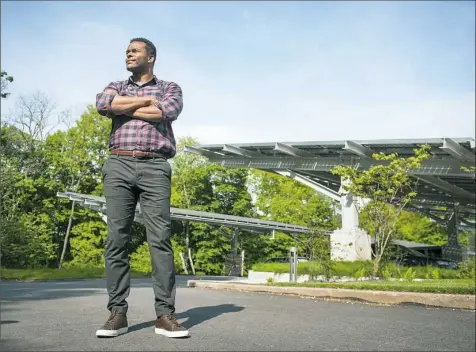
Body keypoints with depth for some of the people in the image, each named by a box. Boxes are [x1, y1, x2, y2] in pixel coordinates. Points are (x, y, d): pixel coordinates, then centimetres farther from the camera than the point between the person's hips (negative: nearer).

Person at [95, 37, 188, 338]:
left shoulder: (170, 88, 16)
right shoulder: (116, 87, 21)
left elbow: (167, 112, -9)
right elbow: (103, 104, -4)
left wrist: (124, 109, 0)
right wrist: (147, 100, -2)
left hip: (154, 168, -2)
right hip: (119, 167, 2)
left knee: (160, 239, -10)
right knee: (117, 238, -5)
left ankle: (165, 314, -10)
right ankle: (118, 313, -2)